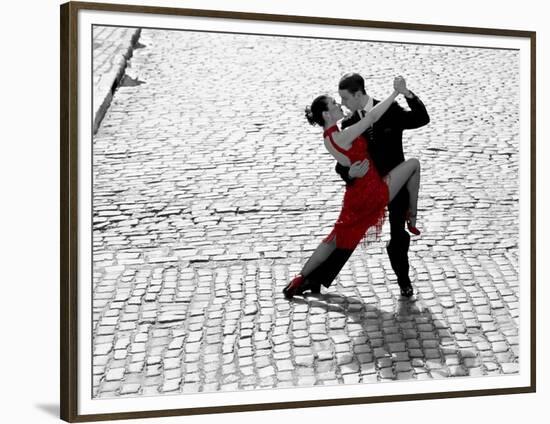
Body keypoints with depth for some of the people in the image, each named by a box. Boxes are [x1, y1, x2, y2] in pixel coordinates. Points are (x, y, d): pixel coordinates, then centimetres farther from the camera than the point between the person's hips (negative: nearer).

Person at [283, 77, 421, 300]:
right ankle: (412, 218, 12)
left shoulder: (328, 137, 6)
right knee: (413, 163, 3)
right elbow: (372, 117, -24)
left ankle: (300, 280, 21)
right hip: (375, 193, -8)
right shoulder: (341, 137, -21)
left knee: (335, 239, 19)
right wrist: (396, 92, -20)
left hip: (356, 195, 8)